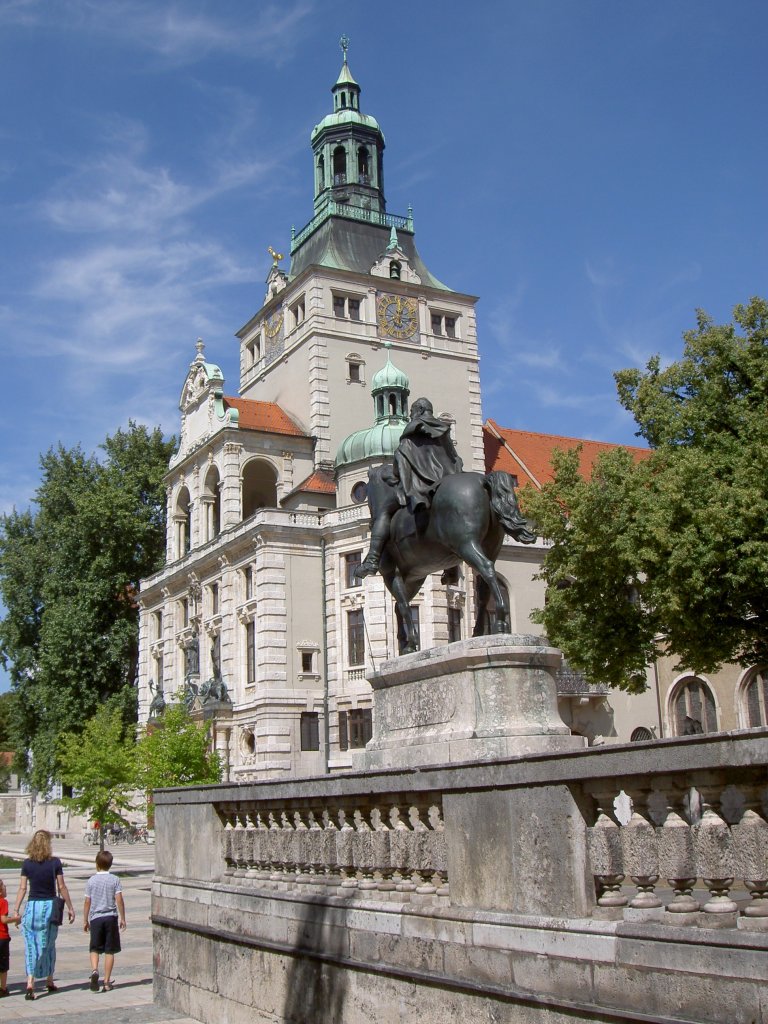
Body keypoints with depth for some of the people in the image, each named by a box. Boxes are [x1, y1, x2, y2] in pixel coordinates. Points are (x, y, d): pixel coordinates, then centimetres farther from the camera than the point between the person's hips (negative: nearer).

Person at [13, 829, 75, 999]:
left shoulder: (27, 863, -2)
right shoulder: (55, 862, -6)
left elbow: (22, 888, -3)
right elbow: (61, 887, -3)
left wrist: (16, 910, 3)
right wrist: (70, 907, 5)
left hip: (32, 906, 0)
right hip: (50, 905, 0)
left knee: (31, 946, 4)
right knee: (48, 945, 15)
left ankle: (30, 982, -9)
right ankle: (49, 981, 26)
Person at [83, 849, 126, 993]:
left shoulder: (91, 880, -1)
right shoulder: (115, 880, -2)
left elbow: (87, 902, 1)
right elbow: (119, 900, -6)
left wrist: (85, 920, 11)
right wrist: (122, 918, 2)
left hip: (95, 918, 0)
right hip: (111, 917, 0)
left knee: (94, 949, 10)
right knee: (109, 950, 6)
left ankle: (94, 970, -17)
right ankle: (107, 982, 6)